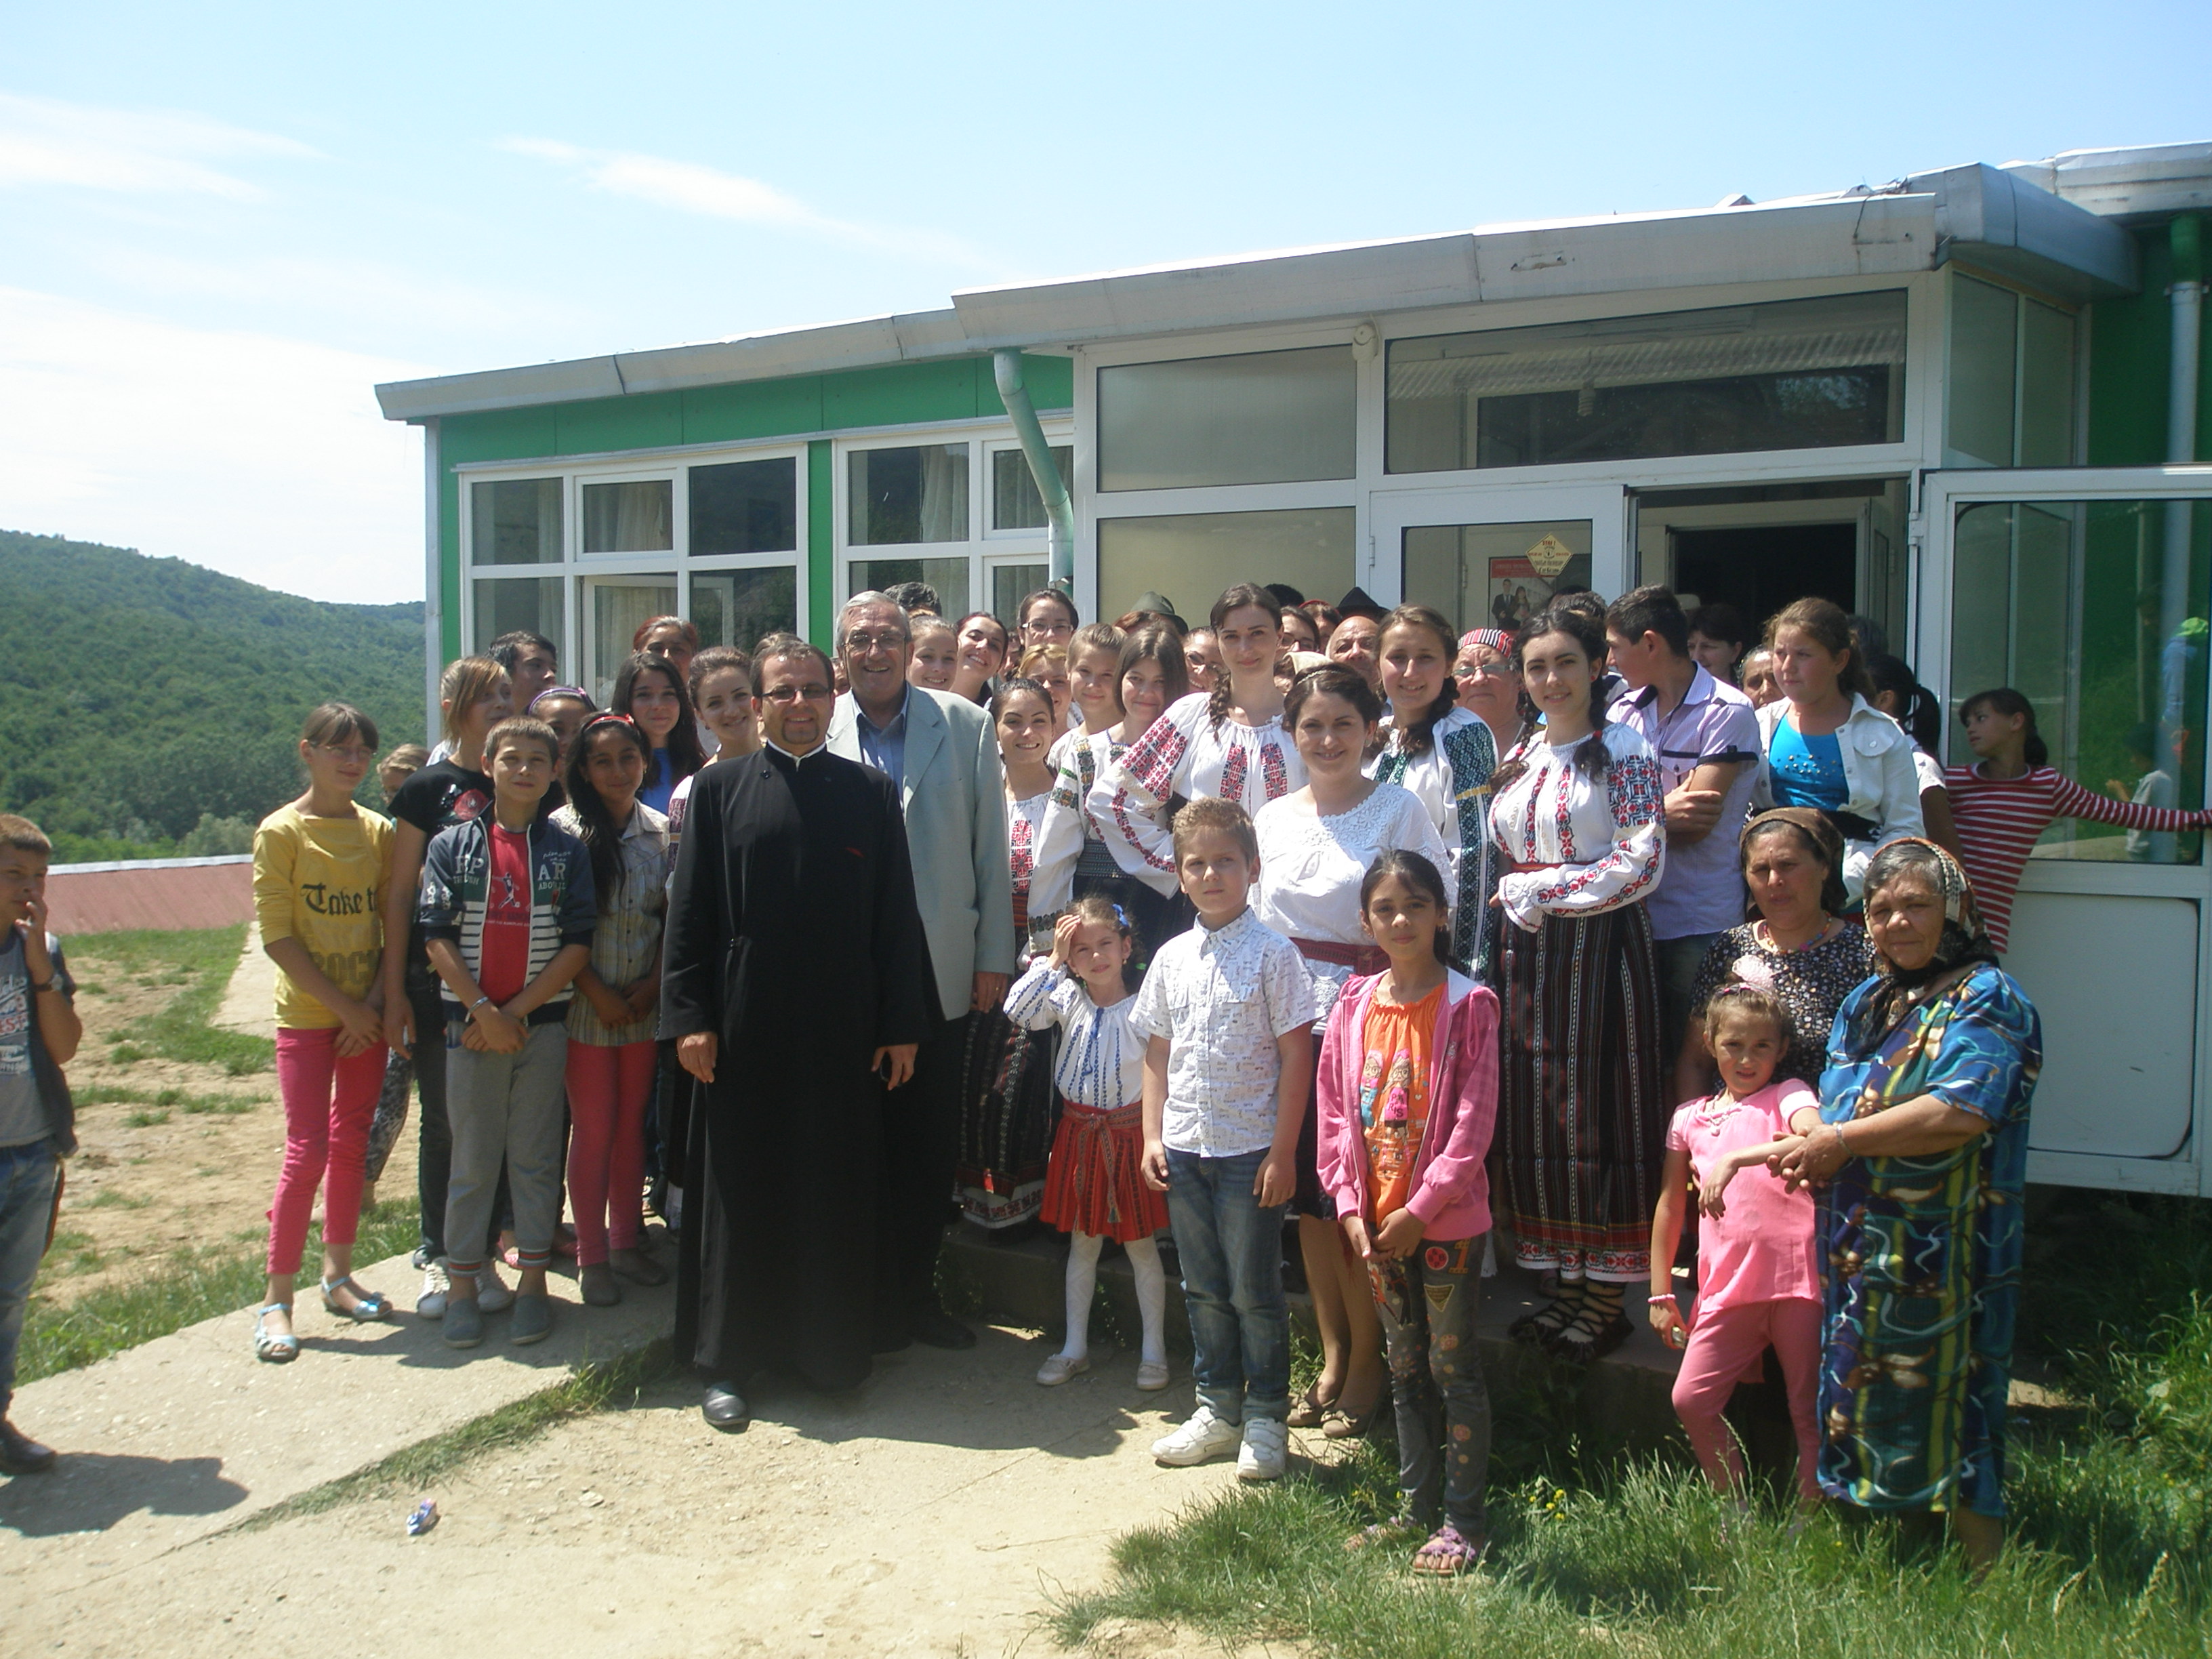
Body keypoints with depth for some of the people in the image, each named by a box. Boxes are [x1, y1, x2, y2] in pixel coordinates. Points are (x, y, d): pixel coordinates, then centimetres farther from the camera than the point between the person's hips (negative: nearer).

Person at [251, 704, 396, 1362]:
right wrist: (342, 1006, -13)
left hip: (367, 1012, 4)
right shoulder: (282, 831, -7)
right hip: (306, 1012, -4)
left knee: (352, 1145, 11)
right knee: (307, 1150, -8)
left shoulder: (378, 831, 6)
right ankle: (276, 1298, 2)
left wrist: (376, 999, -7)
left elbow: (395, 924, 6)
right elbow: (276, 935, -11)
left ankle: (339, 1275, 24)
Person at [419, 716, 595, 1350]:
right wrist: (483, 1010, -11)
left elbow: (578, 944, -2)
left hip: (542, 1022, 0)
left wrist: (517, 1010, -9)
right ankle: (463, 1284, 14)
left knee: (536, 1156, 6)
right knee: (471, 1157, 4)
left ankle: (533, 1280, 16)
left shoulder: (567, 851, 3)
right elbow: (436, 936, -3)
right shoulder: (453, 845, 3)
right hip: (470, 1023, 0)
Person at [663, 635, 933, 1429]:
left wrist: (902, 1025, 1)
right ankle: (727, 1362, 19)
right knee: (739, 1192, 7)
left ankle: (834, 1353, 22)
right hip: (745, 1028, -1)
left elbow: (897, 914, 4)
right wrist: (690, 1016, -5)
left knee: (838, 1196, 8)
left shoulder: (871, 791, 6)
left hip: (843, 1029, 1)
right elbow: (691, 910, 2)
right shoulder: (721, 787, 3)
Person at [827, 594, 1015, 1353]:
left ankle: (919, 1293, 24)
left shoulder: (966, 726, 2)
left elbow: (990, 849, 3)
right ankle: (874, 1300, 20)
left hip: (940, 969, 1)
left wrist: (994, 955, 1)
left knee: (932, 1145, 9)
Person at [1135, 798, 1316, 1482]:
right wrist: (1152, 1137, 6)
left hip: (1250, 1150, -5)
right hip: (1184, 1148, 5)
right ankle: (1217, 1409, 28)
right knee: (1203, 1288, 14)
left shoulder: (1273, 953, -8)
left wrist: (1283, 1152, -12)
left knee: (1254, 1291, 3)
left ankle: (1265, 1419, 18)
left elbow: (1296, 1055, -10)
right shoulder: (1172, 957, 7)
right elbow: (1158, 1053, 12)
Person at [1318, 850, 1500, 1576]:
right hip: (1376, 1223, 5)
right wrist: (1351, 1206, -3)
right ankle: (1416, 1506, 28)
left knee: (1453, 1367, 4)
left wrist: (1420, 1209, -16)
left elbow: (1473, 1120, -15)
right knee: (1405, 1368, 16)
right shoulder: (1354, 1007, 3)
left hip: (1446, 1222, -5)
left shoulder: (1468, 1006, -11)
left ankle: (1463, 1520, 15)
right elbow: (1336, 1113, 5)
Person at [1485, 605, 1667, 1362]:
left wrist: (1537, 889, -10)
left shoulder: (1625, 752, -4)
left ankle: (1606, 1297, 5)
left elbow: (1641, 865, -13)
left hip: (1600, 948, -6)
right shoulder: (1518, 760, 15)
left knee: (1597, 1114, -3)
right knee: (1534, 1113, 5)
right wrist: (1514, 903, 5)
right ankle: (1563, 1279, 15)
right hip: (1527, 953, 6)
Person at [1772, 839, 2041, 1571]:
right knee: (1855, 1399, 14)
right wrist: (1811, 1134, -4)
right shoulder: (1865, 1002, 16)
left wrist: (1842, 1141, -17)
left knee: (1939, 1402, -2)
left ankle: (1986, 1578, 10)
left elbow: (1961, 1113, -23)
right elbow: (1831, 1096, 20)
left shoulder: (1986, 998, -9)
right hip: (1854, 1249, 8)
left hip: (1938, 1258, -8)